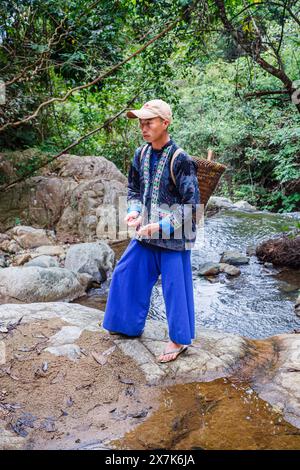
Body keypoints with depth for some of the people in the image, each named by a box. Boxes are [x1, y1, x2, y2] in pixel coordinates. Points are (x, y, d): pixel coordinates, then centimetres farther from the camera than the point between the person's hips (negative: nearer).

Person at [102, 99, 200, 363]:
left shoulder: (181, 160, -16)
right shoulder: (140, 155, 3)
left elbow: (191, 205, -15)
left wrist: (161, 225, -21)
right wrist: (134, 211, -4)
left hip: (173, 237, -7)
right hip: (145, 234, 7)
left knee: (175, 286, 3)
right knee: (127, 275, 15)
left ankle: (180, 339, 24)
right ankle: (130, 325, 37)